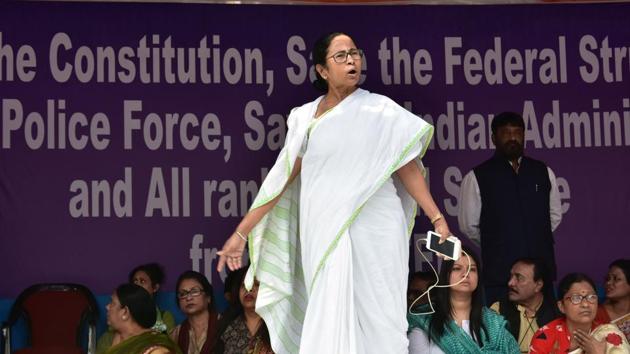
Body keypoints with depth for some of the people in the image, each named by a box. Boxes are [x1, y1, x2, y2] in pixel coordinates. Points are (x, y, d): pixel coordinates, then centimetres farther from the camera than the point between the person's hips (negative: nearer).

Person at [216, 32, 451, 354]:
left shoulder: (380, 110, 5)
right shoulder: (304, 118, 10)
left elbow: (407, 167, 3)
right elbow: (281, 179, 10)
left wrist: (437, 218, -6)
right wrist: (241, 233, 7)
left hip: (374, 229, -2)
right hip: (325, 233, 2)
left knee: (377, 318, -2)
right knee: (330, 319, 0)